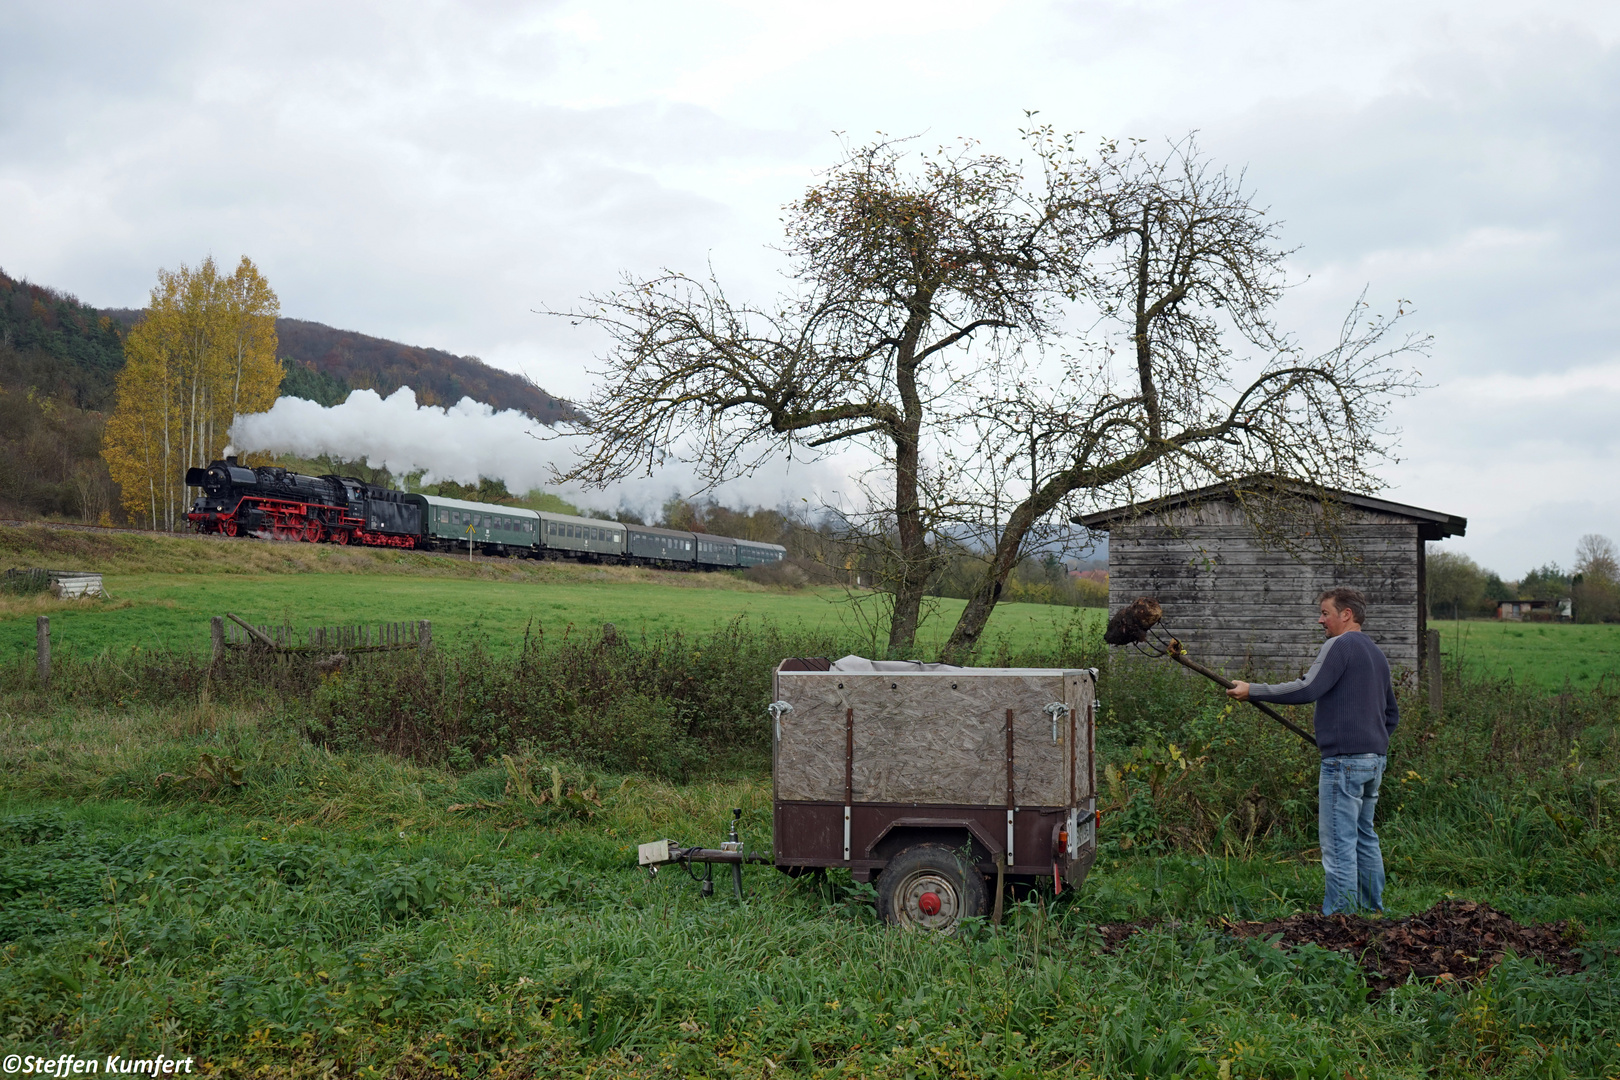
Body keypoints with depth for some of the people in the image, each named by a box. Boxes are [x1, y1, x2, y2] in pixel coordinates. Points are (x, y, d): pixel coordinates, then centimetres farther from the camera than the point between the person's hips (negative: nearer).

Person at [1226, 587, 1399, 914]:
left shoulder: (1340, 645, -9)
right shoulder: (1377, 654, 20)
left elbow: (1307, 689, -21)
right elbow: (1392, 714, 26)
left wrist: (1253, 691, -16)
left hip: (1344, 759, -10)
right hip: (1375, 758, 10)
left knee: (1339, 843, -7)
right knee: (1364, 837, 17)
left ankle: (1339, 915, -7)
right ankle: (1373, 910, 21)